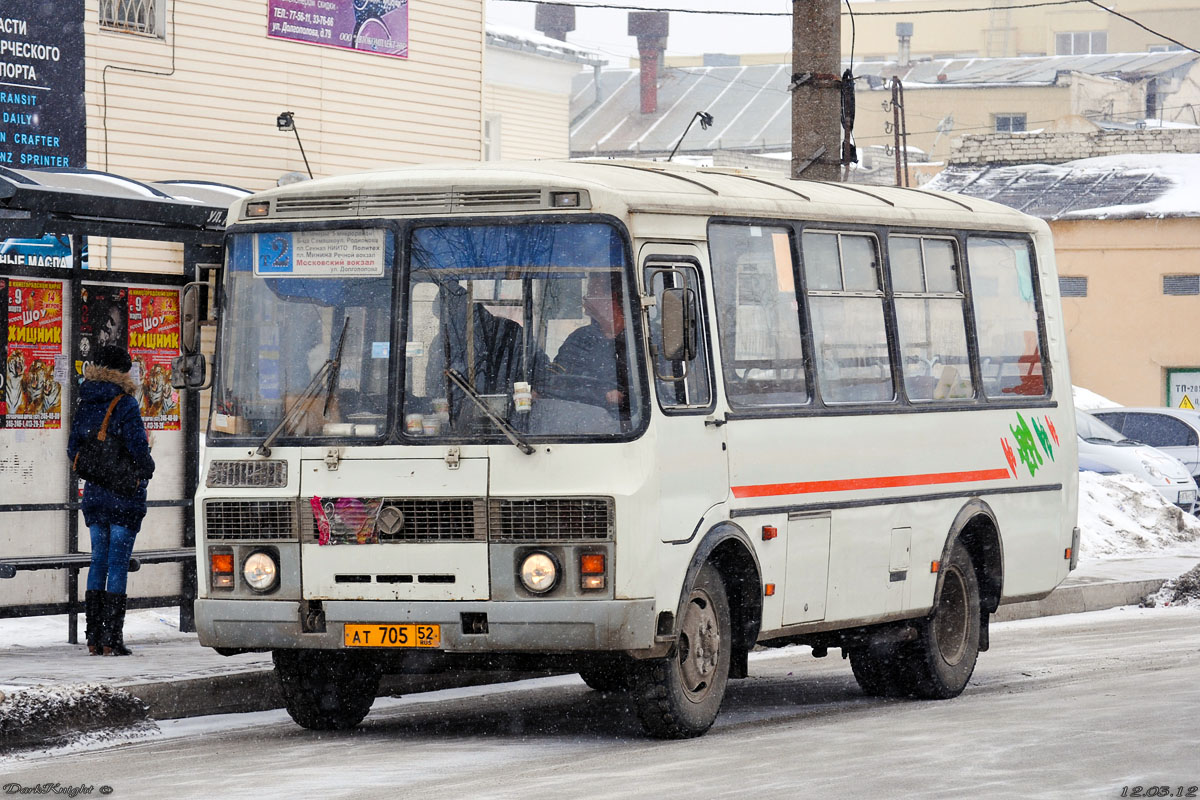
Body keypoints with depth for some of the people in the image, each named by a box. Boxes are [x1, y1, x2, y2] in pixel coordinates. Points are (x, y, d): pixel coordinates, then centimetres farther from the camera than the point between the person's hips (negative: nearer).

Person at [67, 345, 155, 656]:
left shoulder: (84, 405, 6)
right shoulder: (124, 405, -12)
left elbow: (73, 450, 9)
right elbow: (138, 447, -17)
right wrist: (146, 471, 1)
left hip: (94, 494, 6)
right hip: (125, 496, -6)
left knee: (99, 560, 12)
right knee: (118, 563, -3)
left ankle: (94, 637, 11)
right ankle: (112, 638, -5)